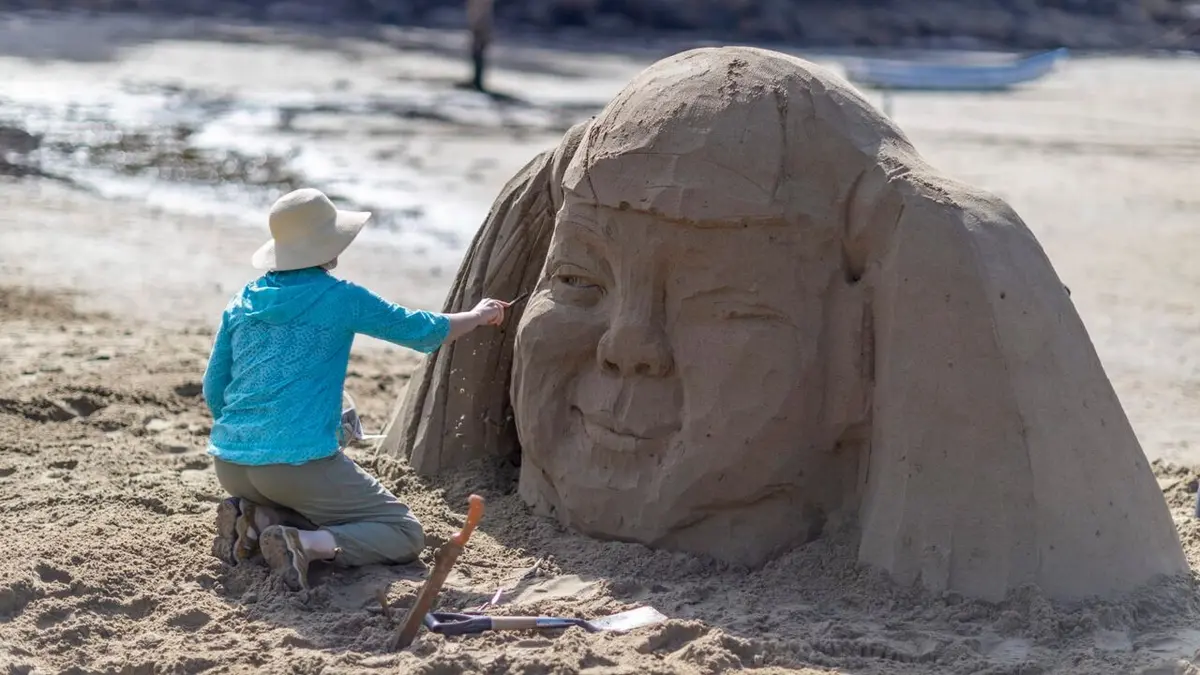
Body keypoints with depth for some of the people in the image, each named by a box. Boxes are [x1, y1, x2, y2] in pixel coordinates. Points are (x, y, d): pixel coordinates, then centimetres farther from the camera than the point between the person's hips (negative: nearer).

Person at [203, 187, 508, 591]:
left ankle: (254, 518, 3)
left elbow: (213, 391, 15)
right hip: (300, 462, -7)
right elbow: (421, 332, 8)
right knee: (406, 535, 5)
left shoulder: (243, 302, 10)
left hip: (229, 466, 7)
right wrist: (479, 316, 26)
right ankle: (306, 545, -19)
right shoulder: (339, 299, -5)